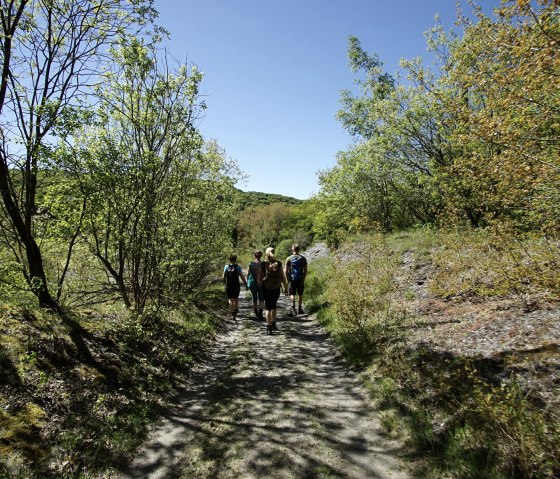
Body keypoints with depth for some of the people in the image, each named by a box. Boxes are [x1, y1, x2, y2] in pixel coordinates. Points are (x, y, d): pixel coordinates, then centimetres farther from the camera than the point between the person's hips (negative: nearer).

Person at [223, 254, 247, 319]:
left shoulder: (226, 267, -2)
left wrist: (224, 282, 25)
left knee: (230, 299, 3)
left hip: (228, 286, 0)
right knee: (236, 299, 19)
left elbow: (224, 276, 6)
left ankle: (232, 314, -7)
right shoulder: (238, 267, -7)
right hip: (236, 285, 0)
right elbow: (242, 276, -9)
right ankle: (236, 311, 34)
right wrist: (246, 284, 0)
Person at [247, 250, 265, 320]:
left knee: (254, 298, 18)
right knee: (261, 299, 2)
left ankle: (256, 313, 33)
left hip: (252, 283, 3)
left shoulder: (251, 263, -4)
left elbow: (248, 273, -1)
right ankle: (260, 314, -13)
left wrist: (247, 281, 11)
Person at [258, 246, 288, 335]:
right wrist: (286, 287, 5)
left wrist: (260, 286, 15)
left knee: (268, 307, 4)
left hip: (266, 288, -1)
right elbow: (283, 277, -3)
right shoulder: (278, 264, -4)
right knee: (274, 306, 20)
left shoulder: (263, 264, -5)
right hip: (276, 288, 1)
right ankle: (273, 324, 29)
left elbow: (259, 278, -1)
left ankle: (269, 327, -2)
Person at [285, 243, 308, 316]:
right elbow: (305, 270, 0)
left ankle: (293, 309, -8)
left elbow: (286, 271, -5)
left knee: (292, 294, 3)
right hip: (300, 279, 1)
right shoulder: (303, 258, 0)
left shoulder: (288, 258, -3)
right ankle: (300, 309, 20)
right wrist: (303, 279, 9)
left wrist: (288, 279, 4)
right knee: (300, 294, 13)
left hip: (292, 279, -1)